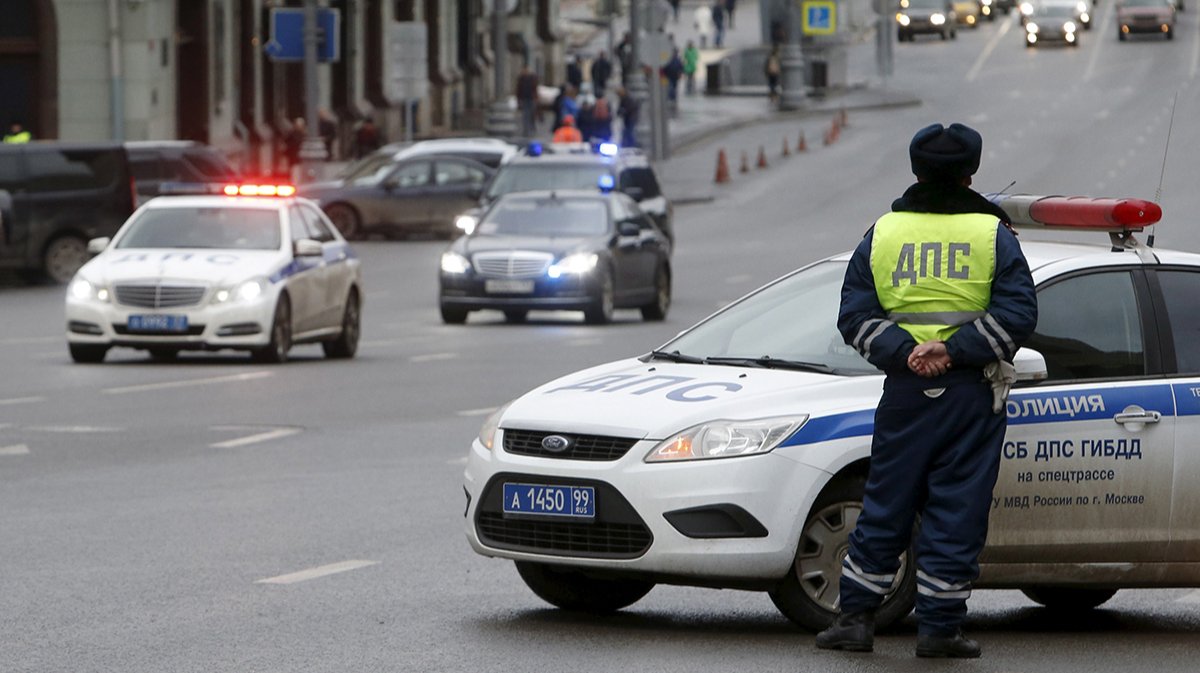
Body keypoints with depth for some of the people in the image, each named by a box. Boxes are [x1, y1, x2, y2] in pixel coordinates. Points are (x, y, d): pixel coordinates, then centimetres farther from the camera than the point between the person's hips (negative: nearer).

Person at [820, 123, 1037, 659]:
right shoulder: (992, 234, -1)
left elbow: (855, 317, 0)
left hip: (904, 392, 2)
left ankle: (856, 618, 10)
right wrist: (955, 350, -13)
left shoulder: (882, 233, 6)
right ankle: (939, 629, 2)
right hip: (971, 395, -2)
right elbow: (1017, 313, -10)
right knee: (957, 512, 2)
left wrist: (905, 352, -9)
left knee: (885, 506, 10)